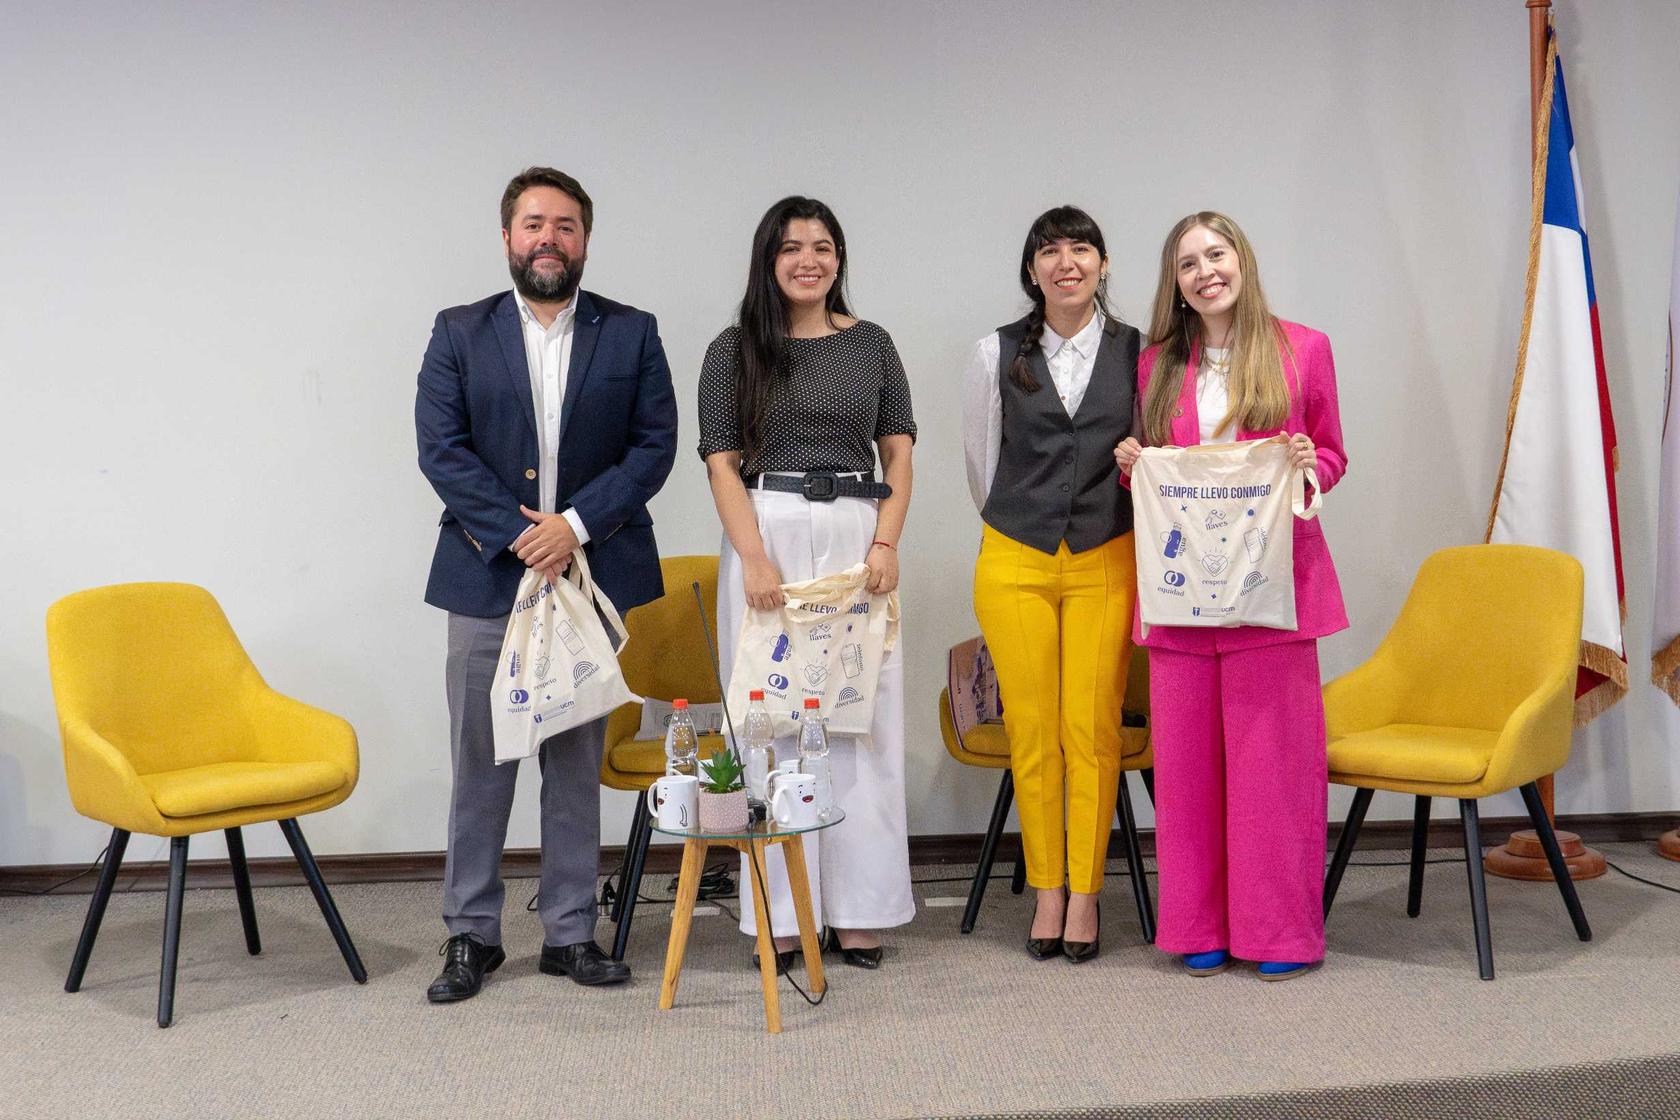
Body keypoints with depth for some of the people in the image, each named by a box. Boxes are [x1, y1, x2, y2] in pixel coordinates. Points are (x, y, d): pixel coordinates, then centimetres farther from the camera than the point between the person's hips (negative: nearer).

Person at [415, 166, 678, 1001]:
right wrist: (518, 533, -12)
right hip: (487, 577, 0)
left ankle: (570, 931, 18)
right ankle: (471, 933, 16)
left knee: (578, 762, 8)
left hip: (591, 570, 1)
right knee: (479, 762, 4)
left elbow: (654, 444, -1)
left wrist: (576, 524, -12)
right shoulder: (459, 335, 5)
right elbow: (441, 448, -3)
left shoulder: (631, 334, 6)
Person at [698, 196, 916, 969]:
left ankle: (859, 912, 9)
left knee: (864, 718, 1)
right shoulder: (734, 350, 4)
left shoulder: (871, 344, 11)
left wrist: (886, 544, -4)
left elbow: (898, 453, 10)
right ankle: (779, 916, 6)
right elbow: (722, 463, -1)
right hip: (769, 535, -2)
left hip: (857, 537, 2)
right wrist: (756, 560, -13)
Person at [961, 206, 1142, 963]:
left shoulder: (1138, 353, 2)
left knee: (1093, 729, -2)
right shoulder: (996, 355, 3)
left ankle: (1085, 895, 11)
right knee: (1031, 730, 2)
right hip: (1015, 561, 1)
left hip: (1105, 562, -1)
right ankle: (1047, 891, 14)